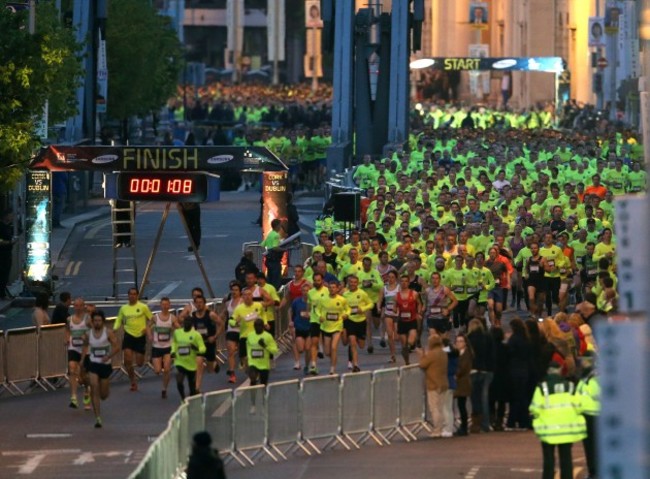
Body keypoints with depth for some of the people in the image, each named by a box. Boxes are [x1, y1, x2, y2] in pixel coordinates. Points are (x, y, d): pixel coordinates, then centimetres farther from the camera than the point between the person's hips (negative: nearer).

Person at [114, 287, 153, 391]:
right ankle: (133, 382, 6)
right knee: (127, 361, -11)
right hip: (129, 335, 2)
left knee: (139, 363, -1)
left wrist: (147, 328, -14)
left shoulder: (143, 307, -3)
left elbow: (151, 319, 2)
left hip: (140, 336, -2)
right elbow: (119, 320, 14)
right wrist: (115, 328, -5)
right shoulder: (123, 308, 5)